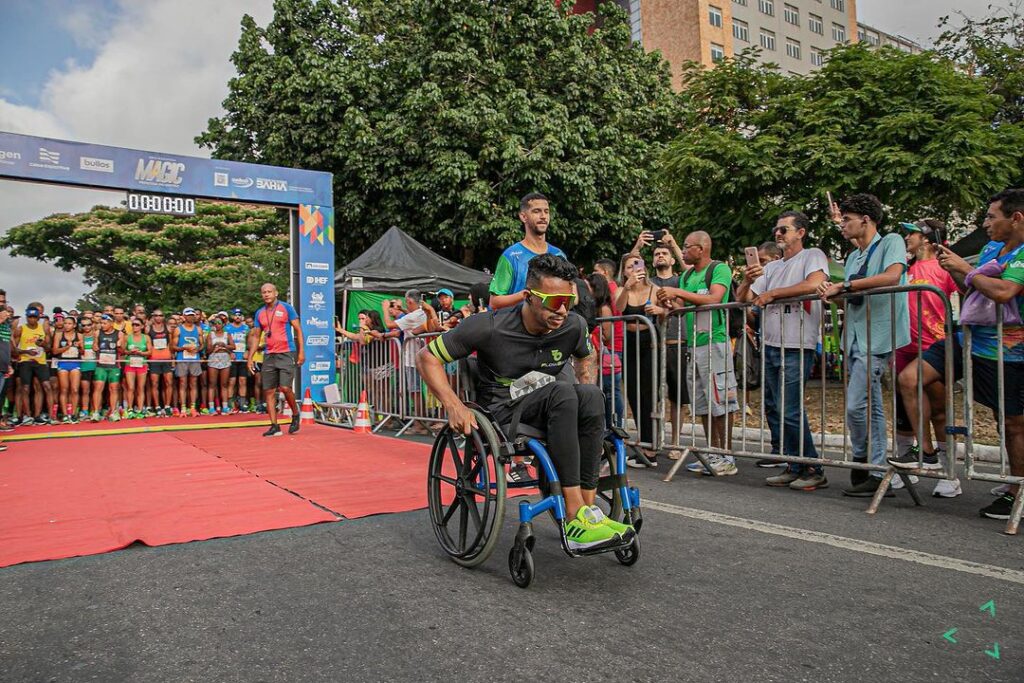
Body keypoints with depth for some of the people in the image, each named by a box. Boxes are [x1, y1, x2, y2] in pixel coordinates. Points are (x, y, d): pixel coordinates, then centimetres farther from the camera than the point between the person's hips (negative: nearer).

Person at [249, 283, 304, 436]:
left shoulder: (286, 308, -1)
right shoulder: (259, 313, 12)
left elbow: (298, 330, -1)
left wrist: (301, 352, -8)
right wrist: (250, 358, 10)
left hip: (286, 354, -5)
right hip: (269, 355, 5)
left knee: (285, 388, -14)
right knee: (268, 391, 1)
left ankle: (295, 415, 11)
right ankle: (274, 426, 7)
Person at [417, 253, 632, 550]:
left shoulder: (573, 326, -4)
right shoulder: (490, 327, -17)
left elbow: (587, 357, 22)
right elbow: (426, 357, -8)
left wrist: (586, 386, 1)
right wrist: (454, 405, -20)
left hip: (547, 411, 5)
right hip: (501, 413, -4)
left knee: (591, 395, -28)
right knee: (562, 393, -34)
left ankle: (587, 508, -26)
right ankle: (576, 516, -35)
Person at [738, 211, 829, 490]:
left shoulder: (813, 256, 0)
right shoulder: (772, 267, 20)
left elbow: (814, 284, -21)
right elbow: (742, 299, 16)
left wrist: (771, 293, -11)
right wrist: (747, 281, -7)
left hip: (796, 348, -7)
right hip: (770, 346, 8)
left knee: (789, 411, -11)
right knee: (772, 409, 8)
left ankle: (813, 470, 3)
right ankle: (793, 467, 18)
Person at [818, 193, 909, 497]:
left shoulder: (891, 241, -3)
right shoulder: (853, 257, 19)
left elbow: (892, 276, -22)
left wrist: (844, 285, -19)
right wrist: (832, 292, -6)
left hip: (879, 337, -8)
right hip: (856, 339, 8)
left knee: (856, 406, -13)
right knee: (871, 408, 10)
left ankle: (862, 462, 2)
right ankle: (876, 472, 16)